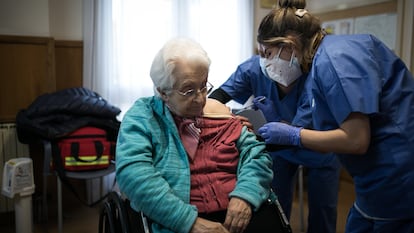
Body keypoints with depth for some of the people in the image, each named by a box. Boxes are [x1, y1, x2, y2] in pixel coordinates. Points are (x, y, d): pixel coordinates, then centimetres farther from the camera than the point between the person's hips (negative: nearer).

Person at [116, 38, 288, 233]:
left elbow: (256, 153, 12)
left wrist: (244, 195, -8)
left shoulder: (218, 111, 15)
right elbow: (133, 173, -12)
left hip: (238, 213, 4)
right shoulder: (142, 117, 2)